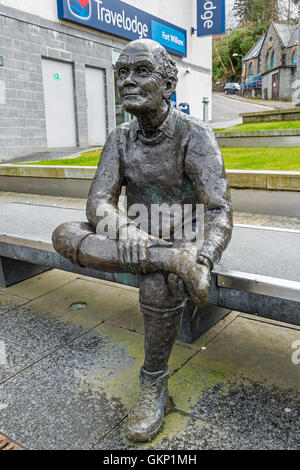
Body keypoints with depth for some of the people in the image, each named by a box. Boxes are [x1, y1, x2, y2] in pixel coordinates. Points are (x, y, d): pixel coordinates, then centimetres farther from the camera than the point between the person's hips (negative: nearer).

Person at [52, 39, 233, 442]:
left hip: (185, 240, -4)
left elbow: (219, 212, -22)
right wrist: (122, 226, -35)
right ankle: (176, 262, -31)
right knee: (66, 236, -22)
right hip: (141, 242, 4)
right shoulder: (120, 139, -1)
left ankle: (154, 386, -13)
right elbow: (98, 202, -11)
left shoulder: (195, 135, -14)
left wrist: (204, 261, -43)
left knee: (160, 284, -38)